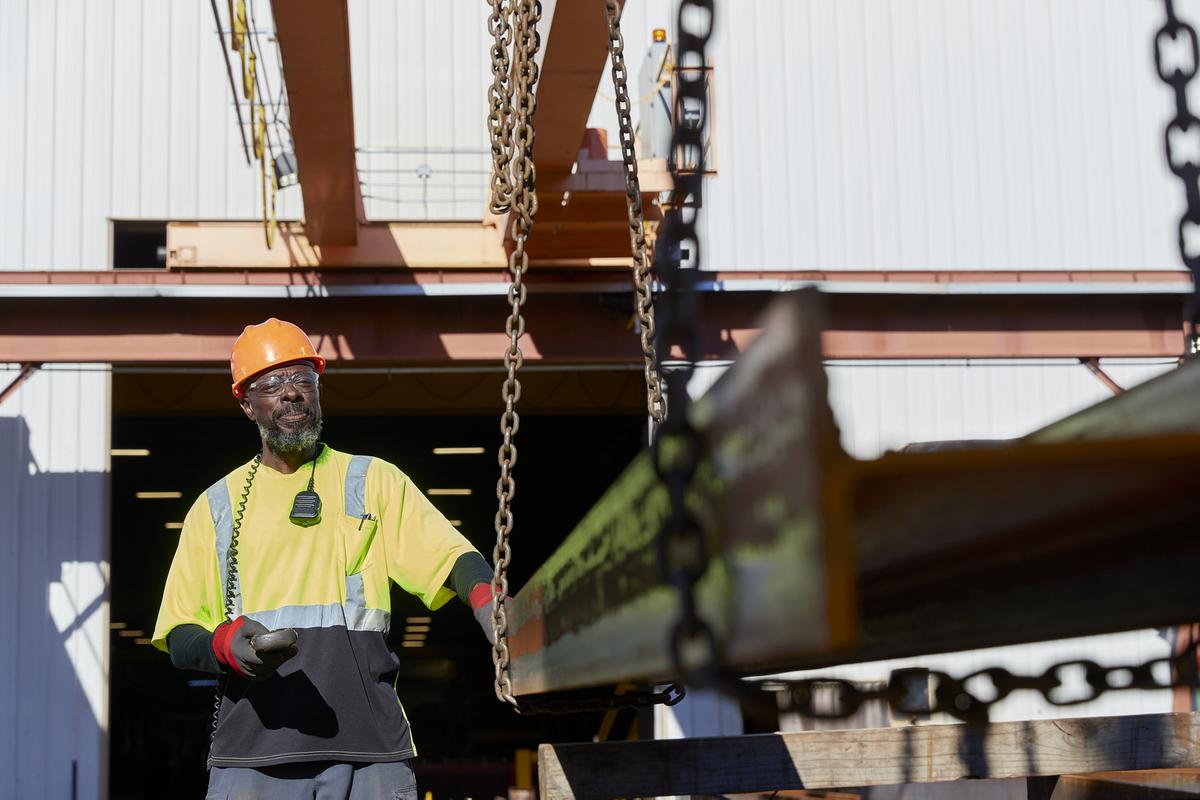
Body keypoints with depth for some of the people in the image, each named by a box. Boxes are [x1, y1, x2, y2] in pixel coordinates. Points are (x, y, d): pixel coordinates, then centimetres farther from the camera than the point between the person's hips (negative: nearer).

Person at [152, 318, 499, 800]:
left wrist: (486, 598, -24)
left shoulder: (374, 482, 13)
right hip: (253, 746, 1)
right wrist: (227, 646, -11)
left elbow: (450, 557, -1)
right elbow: (179, 638, 12)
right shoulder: (217, 507, 16)